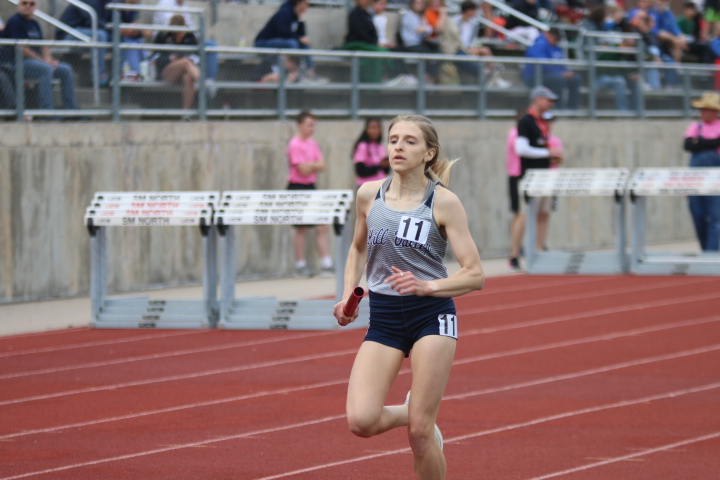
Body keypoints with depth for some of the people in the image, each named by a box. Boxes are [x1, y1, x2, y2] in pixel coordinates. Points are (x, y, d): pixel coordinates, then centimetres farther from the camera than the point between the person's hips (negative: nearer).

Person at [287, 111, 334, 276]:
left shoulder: (312, 144, 12)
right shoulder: (295, 145, -12)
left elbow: (322, 166, 4)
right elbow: (303, 170, -19)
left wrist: (310, 165, -13)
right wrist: (315, 165, -3)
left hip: (311, 188, 8)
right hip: (297, 188, -8)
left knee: (323, 227, 3)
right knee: (302, 229, -2)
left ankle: (326, 264, 4)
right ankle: (300, 265, 6)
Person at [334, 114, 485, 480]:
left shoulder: (443, 202, -7)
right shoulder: (368, 195, 4)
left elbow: (475, 275, -9)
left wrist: (426, 286, -24)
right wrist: (348, 296, 9)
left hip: (432, 316, -3)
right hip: (383, 318, 3)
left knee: (420, 431, -7)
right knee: (360, 421, -14)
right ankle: (412, 414, 20)